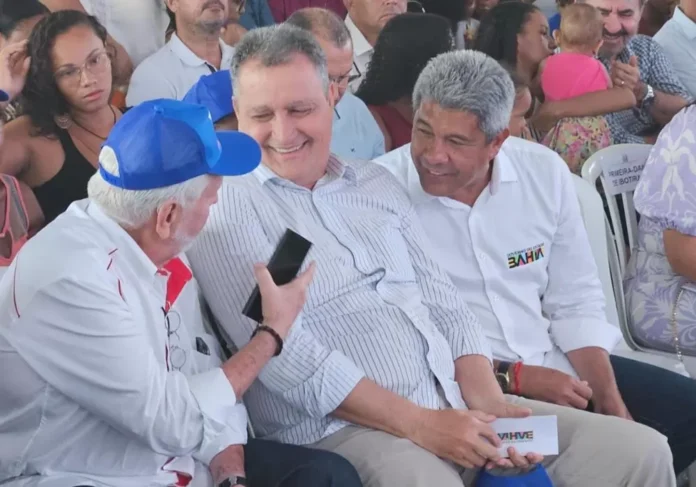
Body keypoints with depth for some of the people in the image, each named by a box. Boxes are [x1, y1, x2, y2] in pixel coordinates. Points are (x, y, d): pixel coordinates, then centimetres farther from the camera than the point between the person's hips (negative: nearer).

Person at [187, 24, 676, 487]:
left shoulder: (376, 182, 16)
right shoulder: (225, 205, -5)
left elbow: (443, 302, 14)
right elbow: (285, 355, -14)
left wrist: (489, 403, -3)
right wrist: (417, 424, -17)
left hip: (457, 409, 6)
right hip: (342, 429, -6)